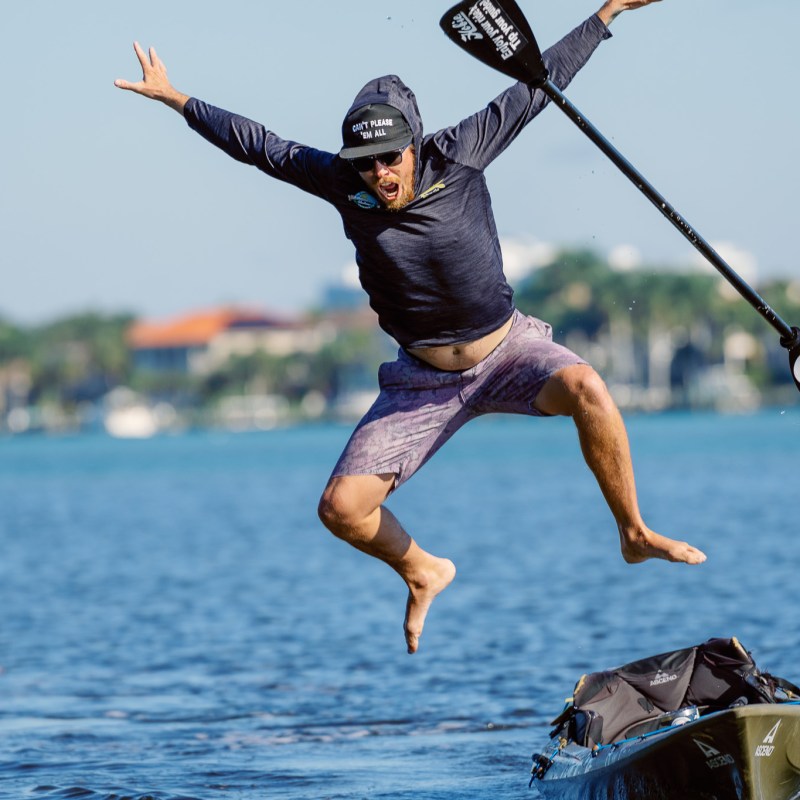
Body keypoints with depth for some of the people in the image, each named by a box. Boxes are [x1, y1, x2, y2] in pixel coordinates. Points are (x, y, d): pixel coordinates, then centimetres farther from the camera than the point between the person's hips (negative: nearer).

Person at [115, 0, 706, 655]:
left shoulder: (459, 154, -11)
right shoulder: (345, 184, -8)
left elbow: (536, 86, -3)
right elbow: (259, 145, 2)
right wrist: (175, 99, 5)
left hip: (507, 352, -2)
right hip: (424, 380, 2)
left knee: (586, 388, -34)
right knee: (341, 508, -9)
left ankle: (634, 534, -14)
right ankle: (424, 573, 23)